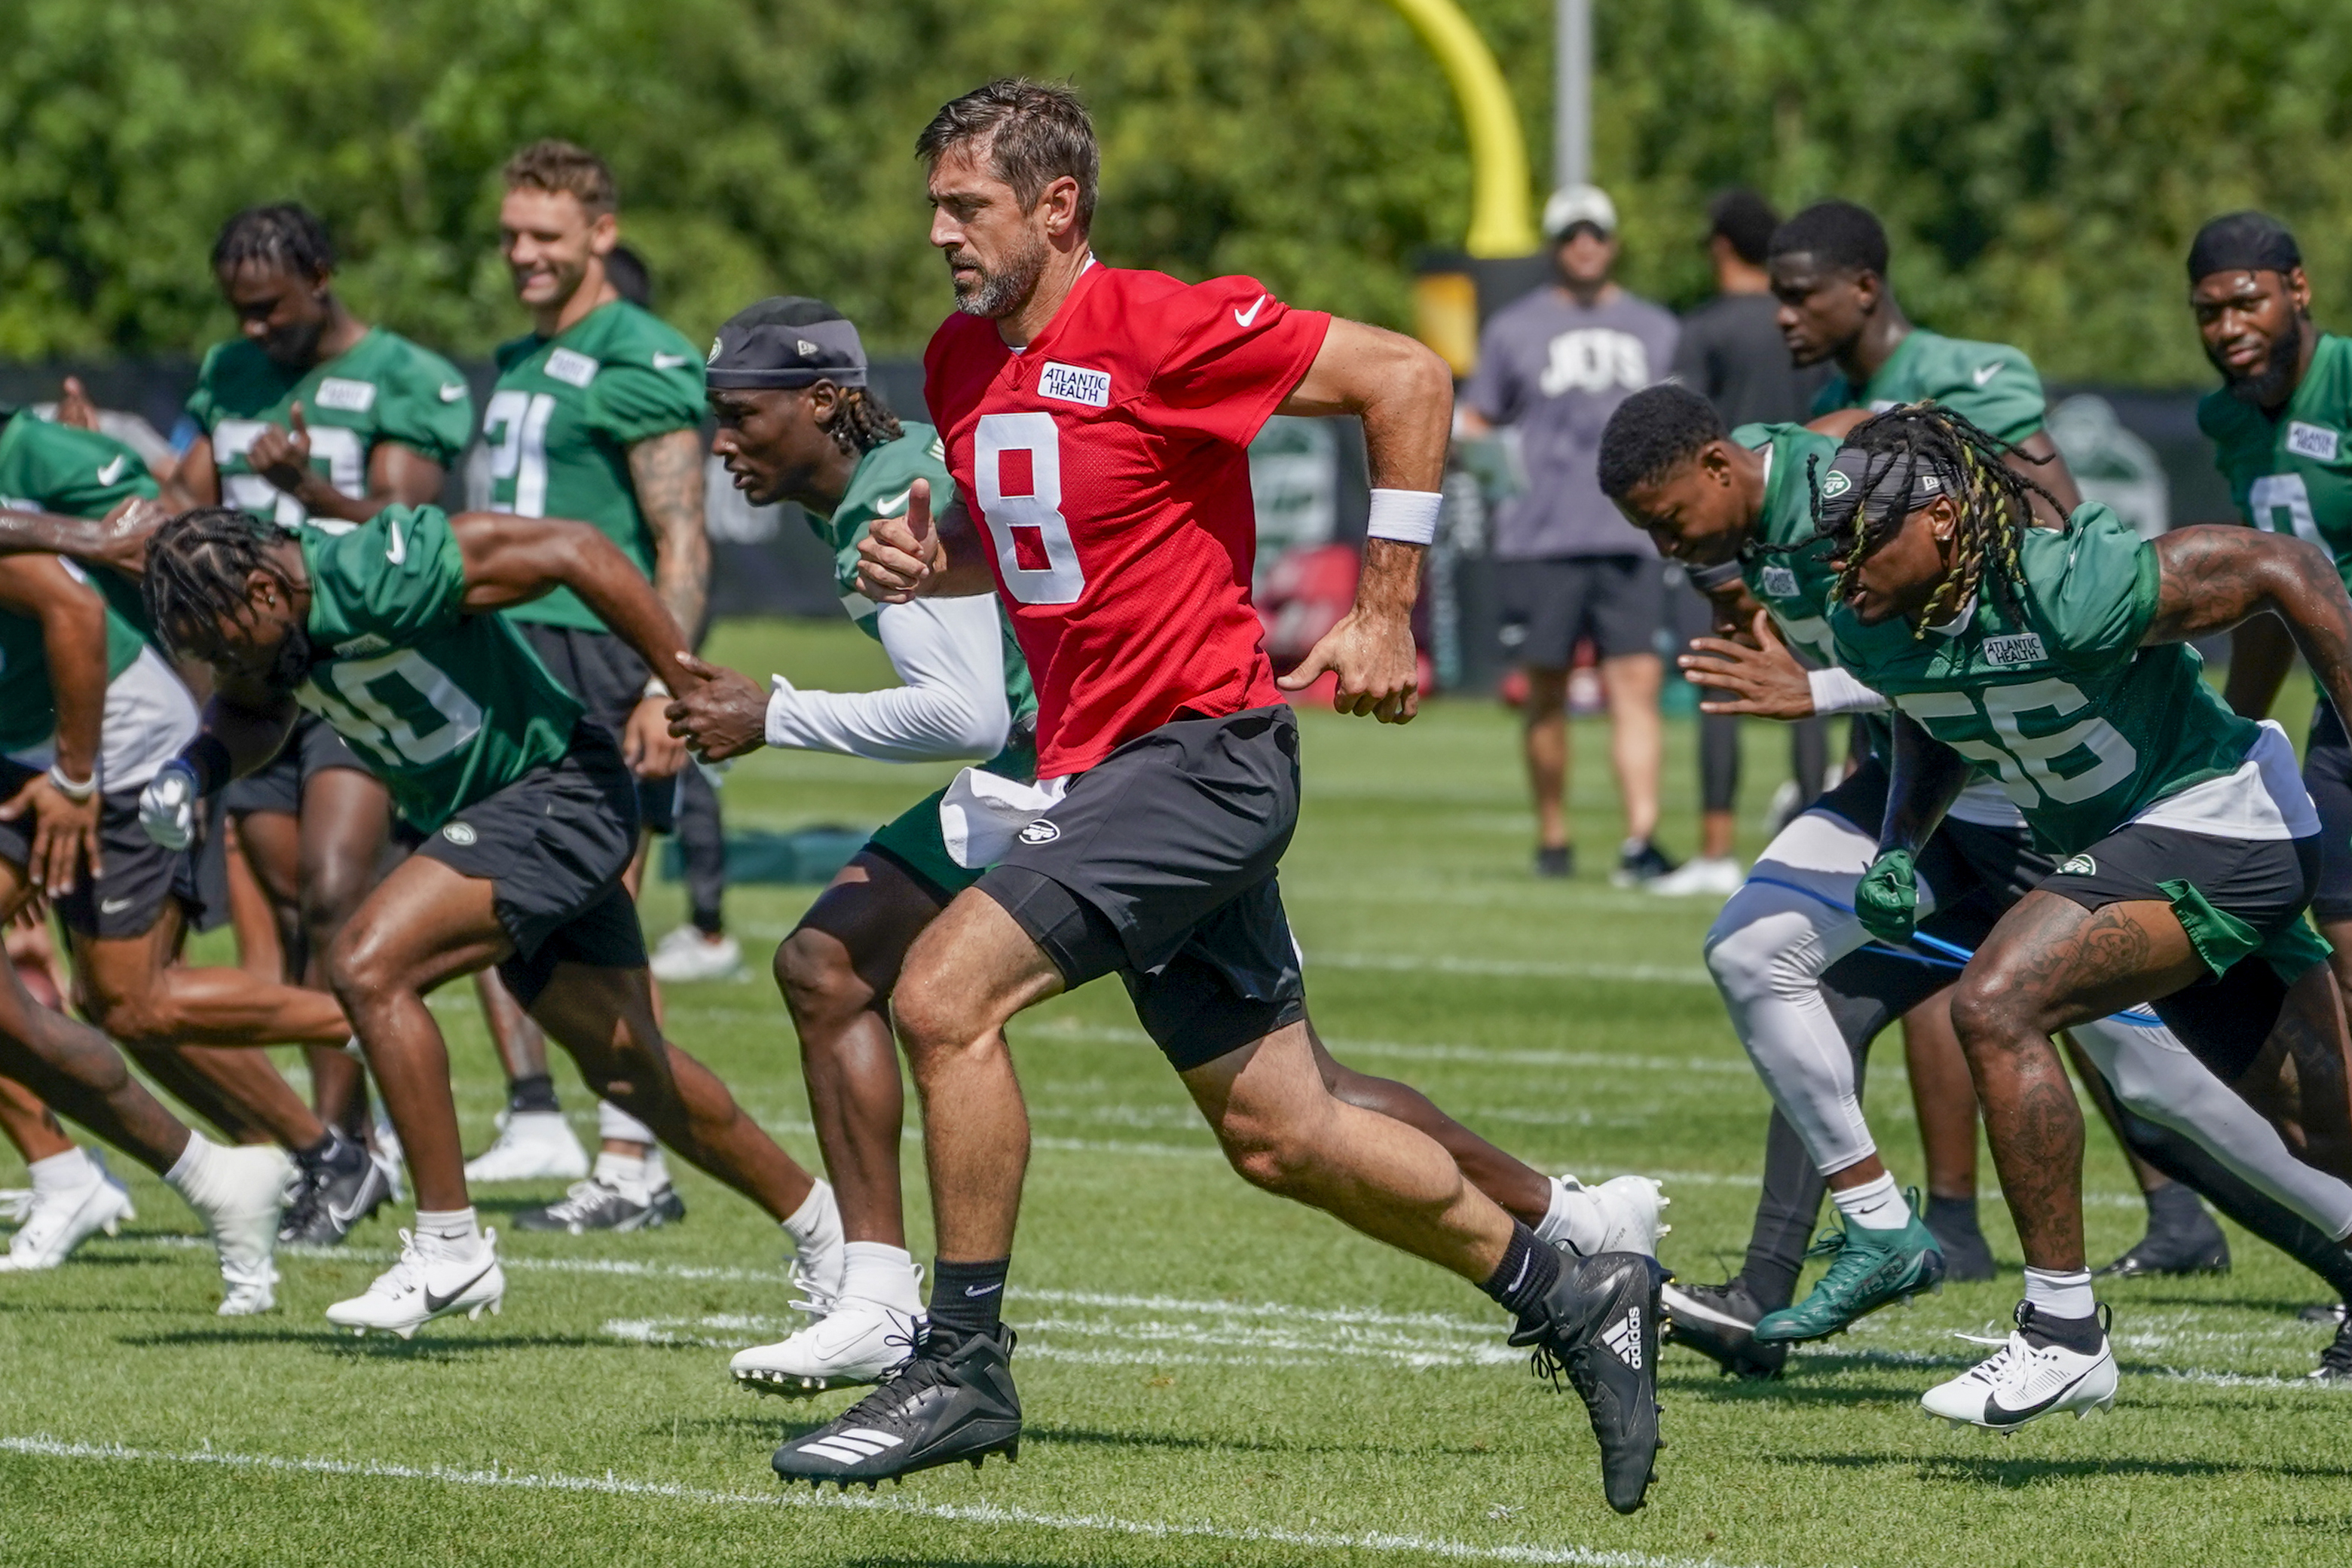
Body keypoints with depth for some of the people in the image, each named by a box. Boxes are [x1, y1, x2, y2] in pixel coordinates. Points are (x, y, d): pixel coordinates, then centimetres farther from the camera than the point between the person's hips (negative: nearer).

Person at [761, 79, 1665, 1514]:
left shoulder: (1161, 330, -15)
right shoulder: (962, 362, 10)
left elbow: (1405, 376, -12)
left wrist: (1388, 616, -11)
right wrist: (929, 560, 4)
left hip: (1202, 753, -9)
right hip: (1102, 768, 9)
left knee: (943, 995, -20)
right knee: (1281, 1137, 10)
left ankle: (964, 1365, -10)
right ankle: (1573, 1296, 26)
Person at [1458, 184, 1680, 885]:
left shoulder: (1655, 330, 16)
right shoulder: (1514, 329, 10)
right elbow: (1474, 420, 13)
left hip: (1631, 538, 1)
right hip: (1541, 538, -1)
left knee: (1637, 683, -11)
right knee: (1546, 692, 3)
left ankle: (1640, 840, -18)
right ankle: (1552, 839, 15)